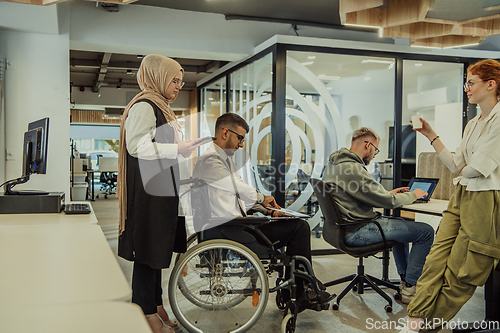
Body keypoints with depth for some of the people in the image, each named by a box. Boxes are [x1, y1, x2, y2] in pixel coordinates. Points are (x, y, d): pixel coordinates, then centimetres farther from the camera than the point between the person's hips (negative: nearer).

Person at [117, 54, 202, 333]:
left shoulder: (161, 106, 19)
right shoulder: (143, 106, -12)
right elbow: (137, 146, -22)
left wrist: (186, 148, 16)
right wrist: (177, 148, -21)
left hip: (163, 187, 10)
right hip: (148, 188, -10)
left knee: (159, 245, 15)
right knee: (149, 248, -3)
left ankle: (156, 305, 26)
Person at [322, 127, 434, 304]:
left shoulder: (333, 164, 10)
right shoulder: (352, 169, -22)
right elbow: (388, 202, -17)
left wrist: (389, 193, 21)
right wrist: (412, 195, 1)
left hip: (344, 227, 11)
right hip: (356, 232, -11)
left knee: (400, 223, 31)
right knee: (426, 232, -6)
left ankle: (405, 278, 36)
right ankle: (410, 289, 4)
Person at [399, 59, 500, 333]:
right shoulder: (472, 124, 17)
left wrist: (463, 171, 5)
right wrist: (430, 135, 14)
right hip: (461, 197, 8)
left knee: (461, 274, 3)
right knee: (436, 261, 1)